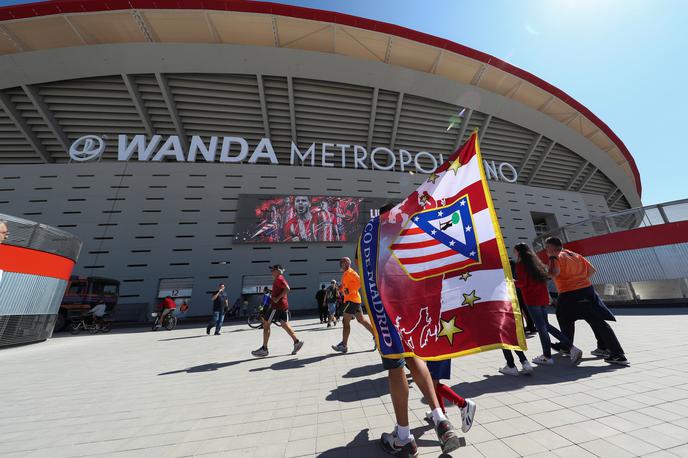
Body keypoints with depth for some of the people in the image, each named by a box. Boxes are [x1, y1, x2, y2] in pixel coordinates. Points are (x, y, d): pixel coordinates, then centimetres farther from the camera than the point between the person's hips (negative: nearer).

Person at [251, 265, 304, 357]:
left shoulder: (279, 278, -13)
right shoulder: (281, 279, 18)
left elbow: (287, 289, -27)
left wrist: (278, 298, -23)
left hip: (277, 305, -10)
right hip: (283, 305, 10)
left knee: (266, 324, 1)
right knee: (285, 325, 14)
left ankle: (264, 349, 8)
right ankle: (297, 341, 10)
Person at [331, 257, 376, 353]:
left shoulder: (350, 272, -11)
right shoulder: (345, 274, 18)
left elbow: (360, 281, -22)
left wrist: (350, 291, -22)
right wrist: (340, 288, 7)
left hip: (352, 299, -10)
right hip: (354, 300, 10)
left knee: (345, 321, -4)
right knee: (361, 320, 14)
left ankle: (344, 345, 5)